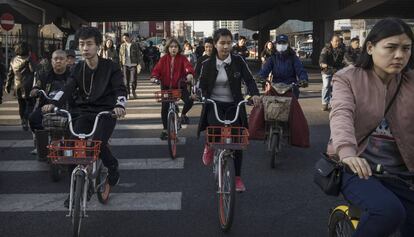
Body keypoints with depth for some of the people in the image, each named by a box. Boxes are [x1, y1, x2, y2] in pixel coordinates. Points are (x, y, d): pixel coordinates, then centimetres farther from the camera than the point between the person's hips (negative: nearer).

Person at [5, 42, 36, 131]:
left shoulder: (13, 60, 9)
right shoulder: (28, 59, -9)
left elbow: (10, 74, 14)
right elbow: (33, 71, -15)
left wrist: (8, 85, 20)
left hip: (17, 87, 6)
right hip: (27, 86, -6)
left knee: (21, 105, 15)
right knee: (30, 104, 1)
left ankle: (23, 122, 18)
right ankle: (26, 119, -18)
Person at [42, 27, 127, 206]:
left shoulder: (110, 67, -5)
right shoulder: (78, 69, 6)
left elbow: (120, 89, -16)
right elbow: (68, 88, -7)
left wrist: (120, 105, -38)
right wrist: (54, 103, -27)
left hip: (106, 112, -3)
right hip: (84, 112, 4)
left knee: (98, 143, -26)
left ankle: (113, 168, 9)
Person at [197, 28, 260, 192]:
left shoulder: (238, 61, -4)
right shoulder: (208, 64, -2)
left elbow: (249, 79, -6)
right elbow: (202, 84, 0)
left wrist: (254, 94, -24)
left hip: (234, 105, 1)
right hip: (214, 104, -1)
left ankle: (238, 178, 18)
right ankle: (210, 146, 9)